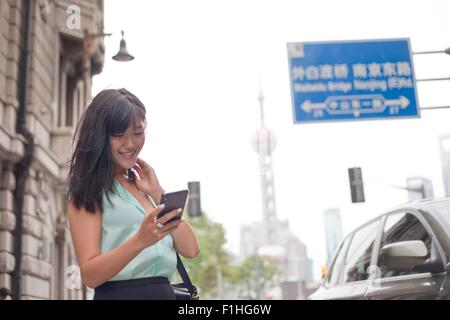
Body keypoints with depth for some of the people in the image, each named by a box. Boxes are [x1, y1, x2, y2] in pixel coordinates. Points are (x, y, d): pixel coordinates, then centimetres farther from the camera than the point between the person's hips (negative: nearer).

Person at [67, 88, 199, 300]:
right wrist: (140, 240, -26)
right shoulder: (88, 191, -4)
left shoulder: (146, 185, 13)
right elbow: (90, 275, -12)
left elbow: (190, 250, 3)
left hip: (164, 292, 5)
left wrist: (157, 191, -1)